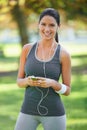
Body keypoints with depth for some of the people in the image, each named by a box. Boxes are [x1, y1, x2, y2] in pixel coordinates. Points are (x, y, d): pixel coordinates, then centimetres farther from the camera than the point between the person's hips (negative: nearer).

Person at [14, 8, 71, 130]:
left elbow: (67, 90, 1)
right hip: (28, 111, 2)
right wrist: (28, 81, -15)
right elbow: (19, 81, 8)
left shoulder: (64, 54, -4)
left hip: (54, 113, -2)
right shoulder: (27, 49, 3)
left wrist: (53, 83, -19)